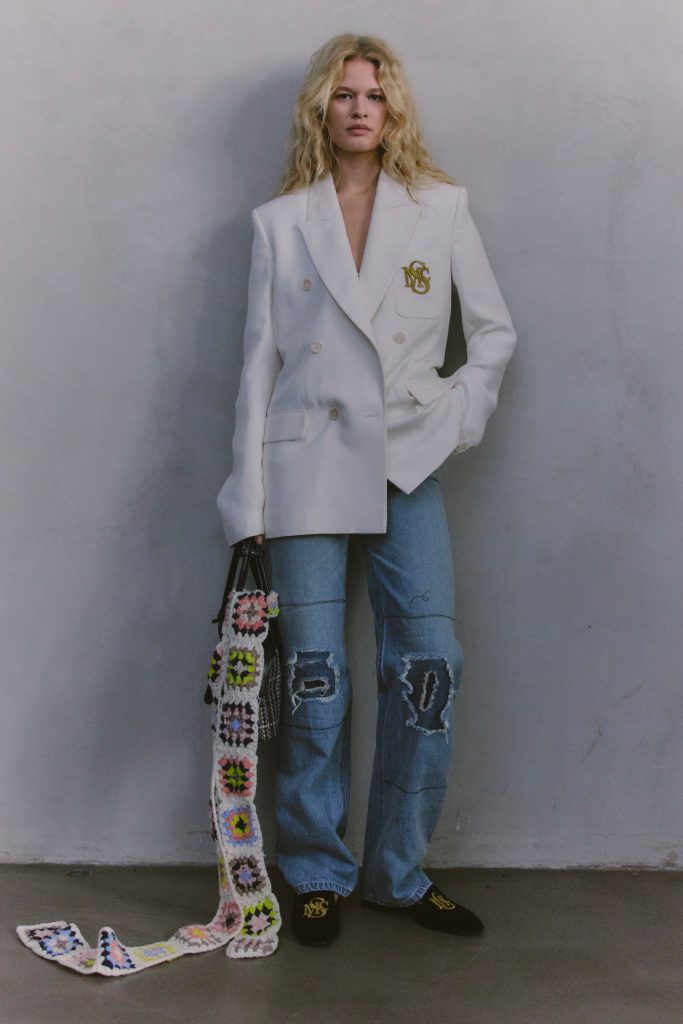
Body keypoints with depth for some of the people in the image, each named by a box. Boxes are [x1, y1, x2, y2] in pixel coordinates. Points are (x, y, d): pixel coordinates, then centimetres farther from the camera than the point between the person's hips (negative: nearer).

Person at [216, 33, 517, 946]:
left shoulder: (441, 209, 8)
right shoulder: (279, 222, 8)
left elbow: (495, 331, 13)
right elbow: (259, 361, 5)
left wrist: (457, 414, -3)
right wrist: (248, 498, 1)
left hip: (407, 464, 1)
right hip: (307, 466, -1)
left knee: (430, 667, -4)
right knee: (314, 679, 0)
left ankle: (400, 873, 15)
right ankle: (319, 876, 18)